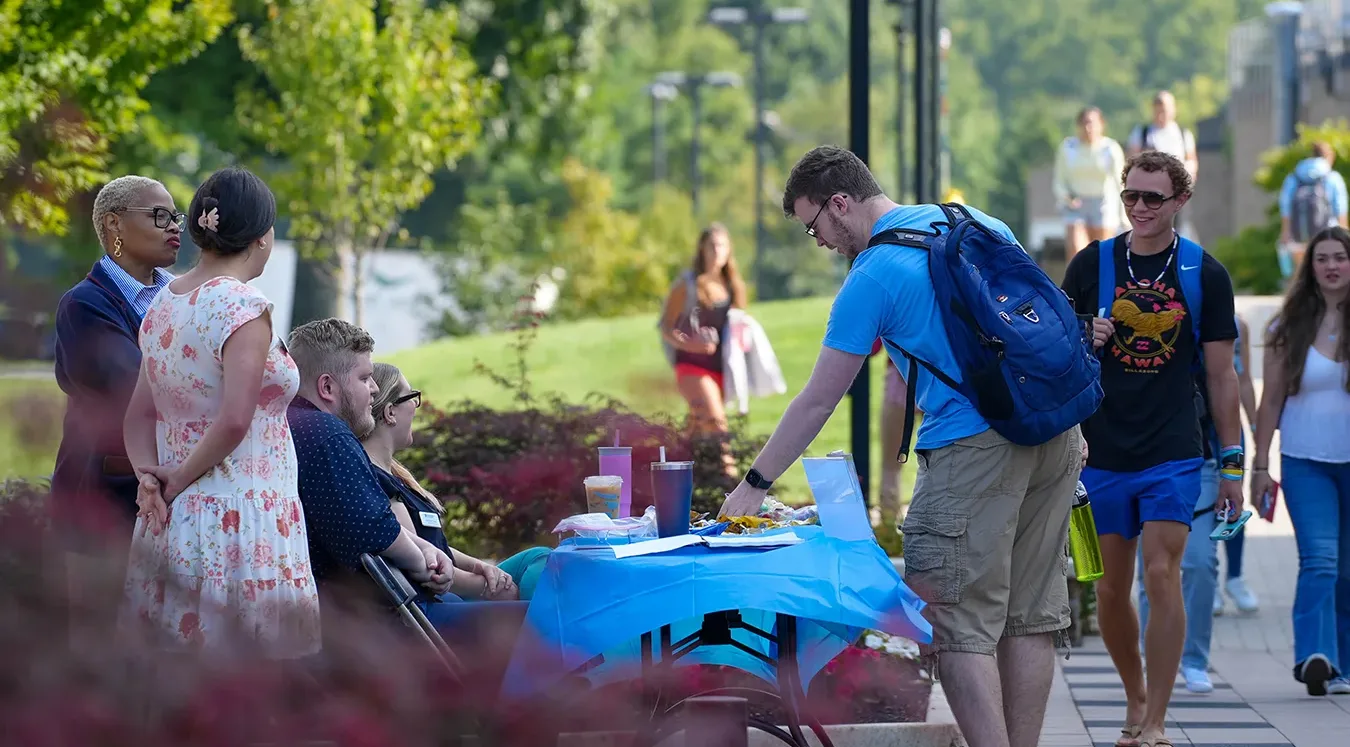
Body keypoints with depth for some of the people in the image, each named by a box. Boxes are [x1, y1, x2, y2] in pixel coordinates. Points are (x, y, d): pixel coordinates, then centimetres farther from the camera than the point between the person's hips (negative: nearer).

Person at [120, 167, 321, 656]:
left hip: (170, 525, 8)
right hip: (240, 520, -8)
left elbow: (140, 413, 13)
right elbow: (234, 420, -22)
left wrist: (150, 475, -1)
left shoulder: (163, 304, 11)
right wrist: (180, 479, -9)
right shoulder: (244, 307, -14)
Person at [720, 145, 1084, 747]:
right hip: (1053, 437, 8)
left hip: (973, 448, -8)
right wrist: (1068, 428, 23)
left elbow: (818, 401, -3)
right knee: (1029, 618, 9)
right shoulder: (980, 223, 15)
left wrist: (755, 485, 5)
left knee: (959, 624, -5)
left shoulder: (871, 279, -5)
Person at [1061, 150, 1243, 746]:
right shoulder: (1092, 263, 4)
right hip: (1101, 452, 2)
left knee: (1161, 577, -12)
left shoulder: (1204, 273, 2)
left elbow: (1220, 373, 6)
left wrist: (1232, 462, 4)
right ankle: (1135, 698, 26)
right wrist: (1084, 339, -12)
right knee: (1110, 590, 5)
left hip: (1173, 454, -2)